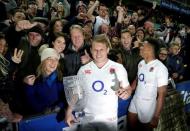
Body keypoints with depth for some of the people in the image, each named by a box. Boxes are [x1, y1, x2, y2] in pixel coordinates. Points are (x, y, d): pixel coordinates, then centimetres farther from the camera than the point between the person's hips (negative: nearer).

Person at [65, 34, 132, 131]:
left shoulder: (118, 68, -7)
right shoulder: (83, 69, -2)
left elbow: (128, 88, -1)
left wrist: (126, 92, -23)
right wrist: (69, 112, -1)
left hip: (109, 118, -1)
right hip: (87, 118, 1)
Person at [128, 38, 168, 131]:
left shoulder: (160, 68, -21)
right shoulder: (141, 63, -1)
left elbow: (162, 94, -18)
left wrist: (156, 117, -18)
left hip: (148, 105, -6)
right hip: (135, 101, 6)